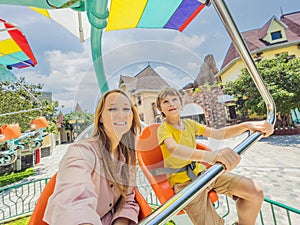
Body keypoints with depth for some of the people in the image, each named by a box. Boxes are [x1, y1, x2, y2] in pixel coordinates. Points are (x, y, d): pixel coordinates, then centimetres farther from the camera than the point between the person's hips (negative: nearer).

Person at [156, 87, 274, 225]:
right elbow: (173, 148, -37)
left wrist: (247, 125, -17)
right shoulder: (163, 129, -15)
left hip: (201, 172, 6)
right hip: (183, 181, -5)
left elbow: (218, 134, -1)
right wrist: (208, 155, -53)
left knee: (255, 191, -5)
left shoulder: (189, 123, 4)